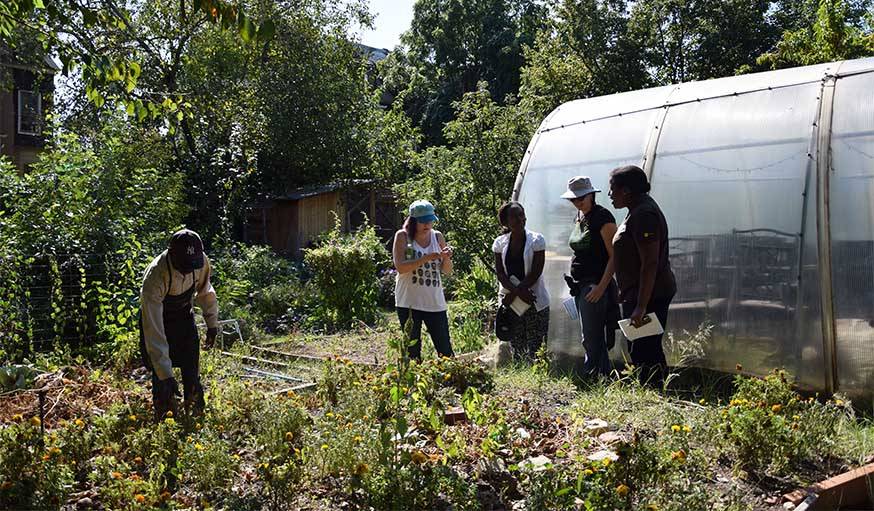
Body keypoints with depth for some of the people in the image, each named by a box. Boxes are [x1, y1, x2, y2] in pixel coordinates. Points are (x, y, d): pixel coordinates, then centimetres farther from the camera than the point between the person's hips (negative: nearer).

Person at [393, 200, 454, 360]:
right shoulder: (402, 236, -2)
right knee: (412, 350, 3)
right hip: (409, 303, -3)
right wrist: (425, 258, -24)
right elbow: (400, 267, -15)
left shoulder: (437, 236, 8)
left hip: (435, 302, 3)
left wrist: (446, 258, -11)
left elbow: (447, 271, 10)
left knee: (445, 349, 3)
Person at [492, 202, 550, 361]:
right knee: (517, 349, 8)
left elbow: (536, 273, -9)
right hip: (510, 302, 3)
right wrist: (518, 292, -16)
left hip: (535, 302, -3)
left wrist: (513, 294, -12)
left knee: (535, 349, -5)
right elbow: (500, 273, -1)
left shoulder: (536, 240, -3)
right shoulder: (500, 243, 4)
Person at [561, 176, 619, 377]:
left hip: (595, 284, -9)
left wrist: (601, 286, -22)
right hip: (580, 284, 9)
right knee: (596, 338, 14)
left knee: (591, 339, -9)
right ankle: (605, 374, 22)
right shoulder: (578, 217, 14)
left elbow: (614, 256, -15)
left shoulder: (602, 217, -12)